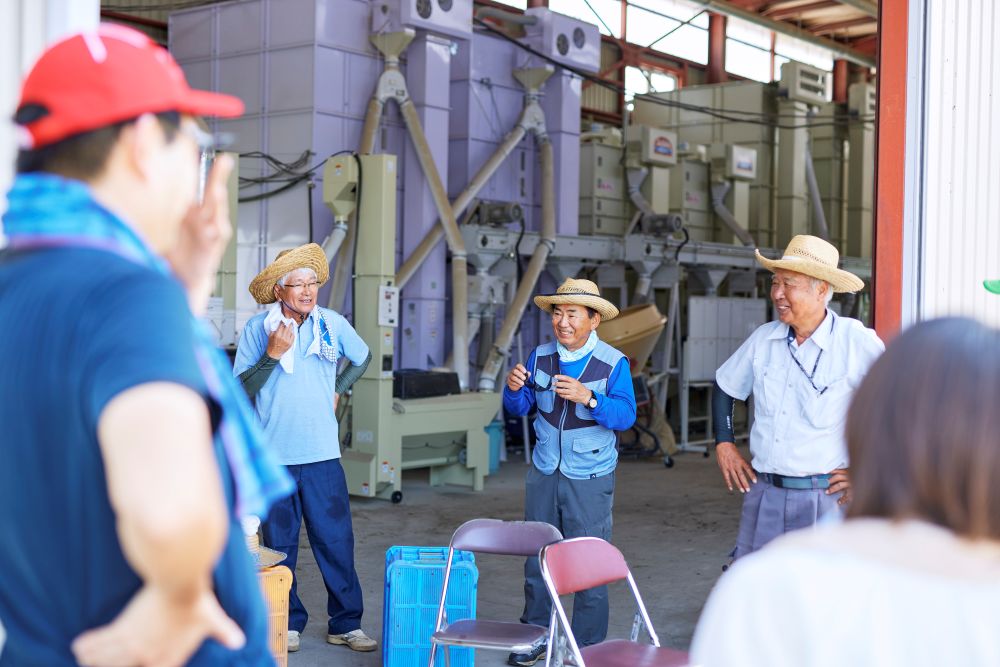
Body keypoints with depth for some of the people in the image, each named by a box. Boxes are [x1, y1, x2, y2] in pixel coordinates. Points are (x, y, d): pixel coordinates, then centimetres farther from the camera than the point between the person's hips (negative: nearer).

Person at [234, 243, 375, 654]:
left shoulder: (333, 324, 3)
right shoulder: (257, 328, -3)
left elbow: (363, 358, 23)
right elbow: (240, 392, -5)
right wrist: (272, 355, -16)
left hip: (322, 454, 1)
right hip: (272, 456, -1)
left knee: (336, 540, 2)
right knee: (280, 545, 8)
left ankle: (346, 623, 13)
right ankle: (288, 622, 21)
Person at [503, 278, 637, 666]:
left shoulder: (613, 363, -10)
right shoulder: (540, 357, 1)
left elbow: (626, 416, -20)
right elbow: (520, 408, 3)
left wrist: (589, 398, -35)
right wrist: (514, 388, -18)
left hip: (590, 479, -4)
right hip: (543, 473, 4)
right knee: (536, 560, 12)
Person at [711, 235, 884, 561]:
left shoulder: (858, 344, -10)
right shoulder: (763, 339, 5)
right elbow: (724, 388, 22)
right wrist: (724, 444, 13)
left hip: (824, 497, -4)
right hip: (763, 494, 5)